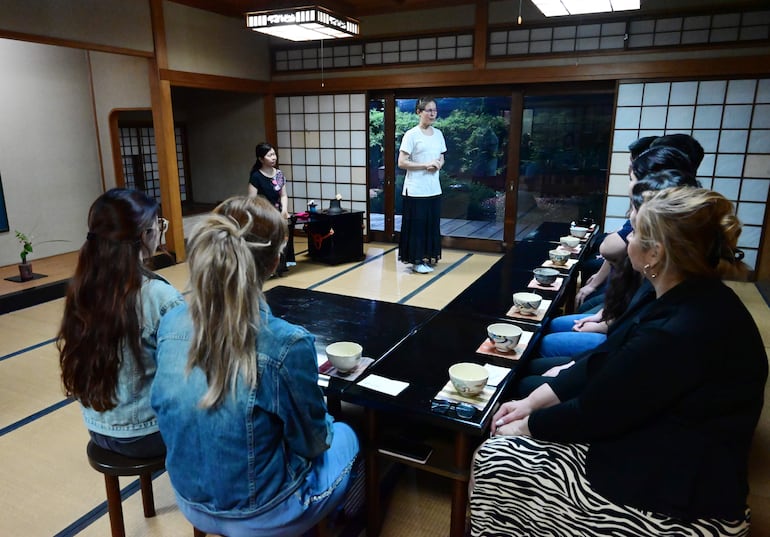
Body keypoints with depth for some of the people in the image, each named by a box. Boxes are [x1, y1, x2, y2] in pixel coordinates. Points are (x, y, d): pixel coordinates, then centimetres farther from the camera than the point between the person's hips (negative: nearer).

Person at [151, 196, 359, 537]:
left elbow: (166, 410, 4)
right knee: (344, 437, 23)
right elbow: (310, 443, -16)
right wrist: (324, 428, 8)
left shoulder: (170, 325, -14)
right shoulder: (286, 344, -31)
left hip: (191, 502, 5)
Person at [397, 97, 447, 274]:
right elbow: (401, 162, -13)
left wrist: (438, 165, -6)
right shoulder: (411, 135, -9)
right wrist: (426, 165, -19)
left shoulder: (438, 133, 10)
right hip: (416, 189, -6)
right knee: (417, 223, 0)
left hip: (434, 188, 6)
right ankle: (417, 260, 9)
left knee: (432, 223, 9)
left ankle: (428, 257, 22)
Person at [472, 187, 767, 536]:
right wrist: (531, 402, 0)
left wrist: (525, 426, -5)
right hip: (666, 457, 9)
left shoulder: (677, 334, -30)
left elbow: (594, 410, -22)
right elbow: (603, 363, 3)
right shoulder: (692, 299, 1)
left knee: (495, 461, -6)